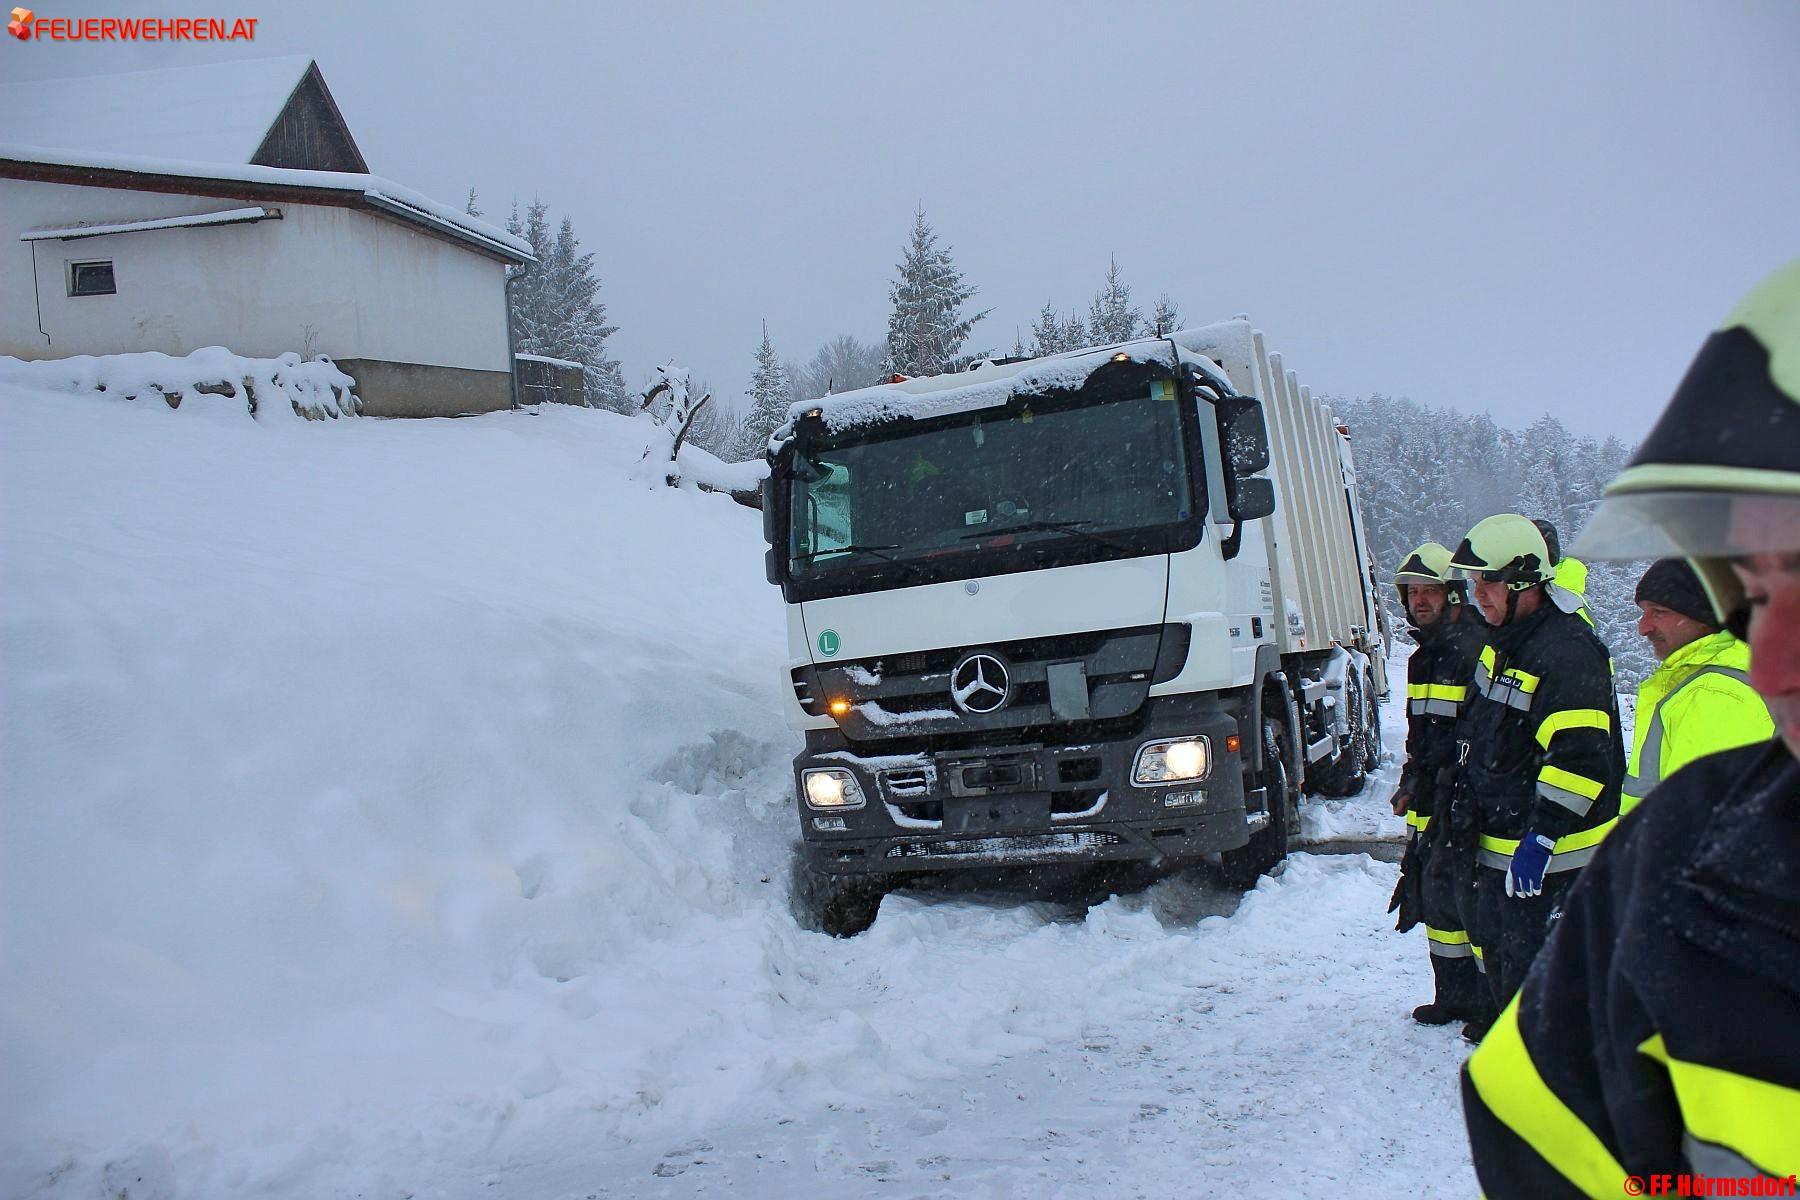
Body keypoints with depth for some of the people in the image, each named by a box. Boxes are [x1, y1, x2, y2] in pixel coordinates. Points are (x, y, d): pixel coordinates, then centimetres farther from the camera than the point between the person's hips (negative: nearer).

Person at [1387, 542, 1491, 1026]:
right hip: (1430, 806, 9)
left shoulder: (1477, 651, -14)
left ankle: (1495, 1008, 6)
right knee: (1436, 897, 15)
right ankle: (1455, 997, 27)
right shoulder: (1424, 655, 16)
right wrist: (1410, 785, 16)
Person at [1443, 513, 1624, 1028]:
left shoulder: (1567, 652, -22)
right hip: (1500, 841, 10)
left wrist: (1541, 836, -28)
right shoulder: (1502, 643, 9)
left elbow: (1579, 758, -28)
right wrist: (1467, 806, 23)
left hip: (1547, 853, -10)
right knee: (1494, 939, 21)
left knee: (1531, 960, -5)